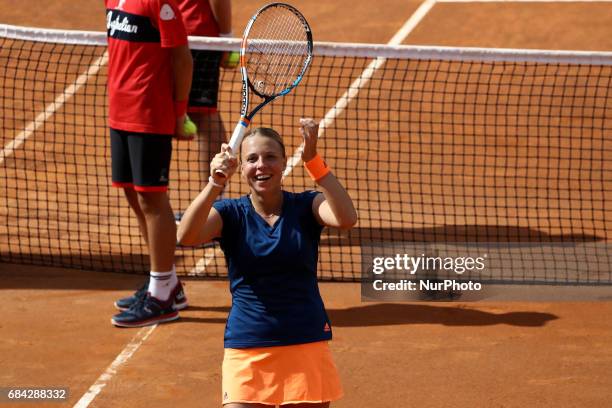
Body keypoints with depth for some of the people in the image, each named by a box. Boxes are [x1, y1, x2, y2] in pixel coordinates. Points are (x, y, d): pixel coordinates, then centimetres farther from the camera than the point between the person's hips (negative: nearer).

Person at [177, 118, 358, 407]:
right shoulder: (230, 213, -1)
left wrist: (312, 160, -33)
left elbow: (345, 218, -23)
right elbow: (186, 237, -21)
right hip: (247, 351, 0)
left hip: (306, 344, 1)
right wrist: (215, 184, -36)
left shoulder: (305, 208, -1)